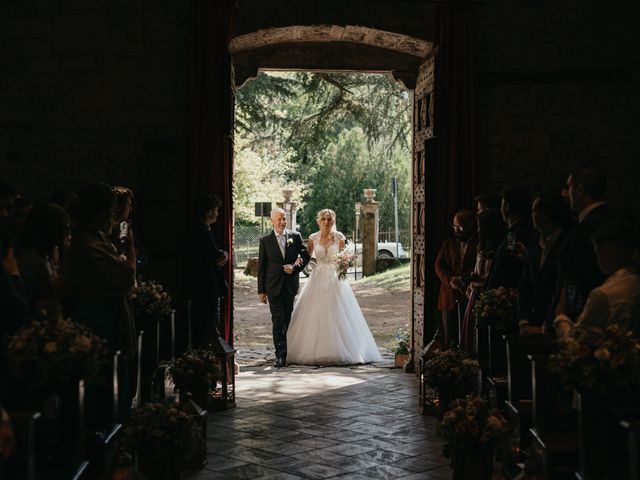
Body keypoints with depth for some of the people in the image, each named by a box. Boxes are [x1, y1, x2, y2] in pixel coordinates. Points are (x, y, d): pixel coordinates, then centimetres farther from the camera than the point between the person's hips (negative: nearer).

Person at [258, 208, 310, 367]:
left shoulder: (295, 236, 4)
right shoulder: (265, 240, 1)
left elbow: (305, 256, 10)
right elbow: (261, 267, 2)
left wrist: (295, 267, -9)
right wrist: (261, 290, 0)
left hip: (290, 285, 2)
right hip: (274, 286, -2)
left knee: (288, 319, 11)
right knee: (278, 319, -8)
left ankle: (287, 350, 23)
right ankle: (280, 355, -9)